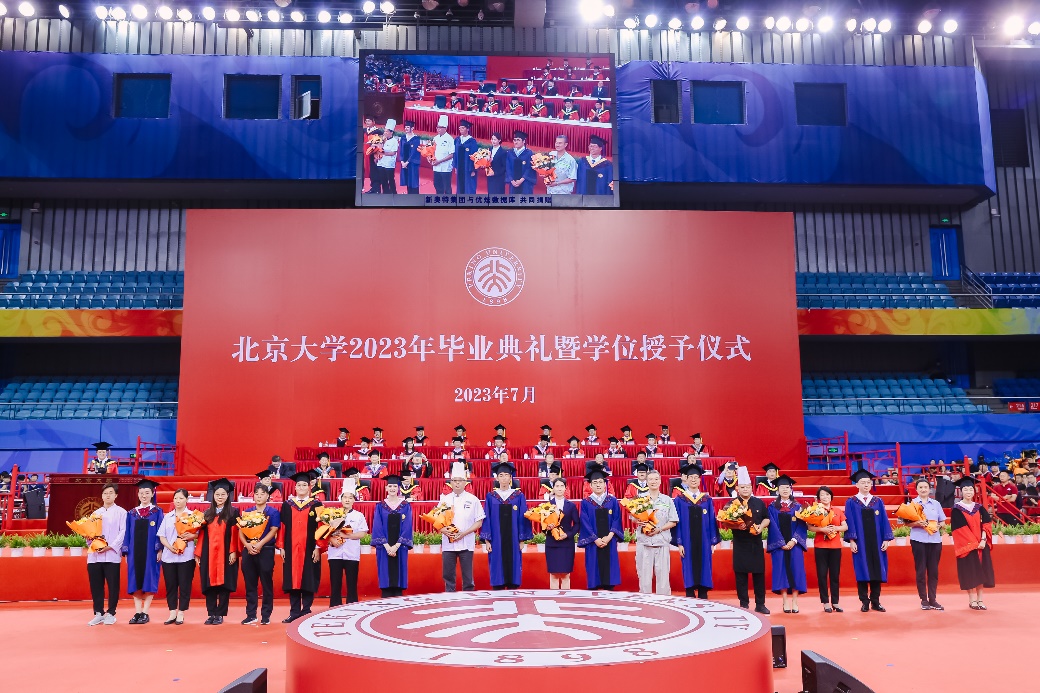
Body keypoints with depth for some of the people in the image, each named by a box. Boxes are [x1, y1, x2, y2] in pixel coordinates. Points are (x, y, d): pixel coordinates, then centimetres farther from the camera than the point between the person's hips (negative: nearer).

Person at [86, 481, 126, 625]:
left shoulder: (121, 512, 3)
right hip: (94, 554, 4)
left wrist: (111, 546, -15)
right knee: (95, 585, 5)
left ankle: (110, 613, 9)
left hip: (112, 555, -4)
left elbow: (123, 532, -5)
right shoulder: (95, 513, 18)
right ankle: (98, 613, 15)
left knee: (113, 585, -1)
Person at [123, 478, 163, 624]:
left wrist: (159, 550, -10)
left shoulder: (157, 512, 4)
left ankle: (145, 613, 1)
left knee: (149, 581, -3)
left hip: (150, 552, -3)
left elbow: (160, 533, -1)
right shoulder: (132, 513, 13)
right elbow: (127, 534, 11)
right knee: (135, 582, 2)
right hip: (135, 551, 3)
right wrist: (126, 552, 2)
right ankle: (137, 612, 7)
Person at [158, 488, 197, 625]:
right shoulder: (167, 516, 12)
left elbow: (198, 533, -2)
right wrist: (169, 547, -9)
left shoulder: (192, 515, 3)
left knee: (184, 585, -1)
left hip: (186, 556, -3)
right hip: (168, 556, 3)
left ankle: (181, 614, 7)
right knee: (170, 585, 6)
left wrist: (189, 536, -23)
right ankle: (172, 613, 14)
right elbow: (162, 536, 8)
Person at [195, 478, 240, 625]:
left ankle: (220, 614, 7)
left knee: (223, 583, 0)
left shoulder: (233, 513, 1)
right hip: (209, 554, 4)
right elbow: (202, 534, 11)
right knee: (209, 583, 4)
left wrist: (233, 552, -13)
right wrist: (198, 553, 5)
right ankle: (211, 614, 11)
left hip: (225, 554, -4)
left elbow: (234, 534, -5)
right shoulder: (207, 513, 12)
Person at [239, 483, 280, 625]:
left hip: (266, 551, -3)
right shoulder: (247, 512, 12)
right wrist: (247, 544, -12)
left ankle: (266, 615, 5)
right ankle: (251, 615, 13)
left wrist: (260, 544, -19)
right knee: (250, 584, 6)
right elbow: (241, 531, 5)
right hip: (248, 550, 3)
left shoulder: (273, 512, 2)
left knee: (266, 583, -1)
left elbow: (274, 530, -7)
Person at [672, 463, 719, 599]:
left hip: (704, 543, 2)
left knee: (704, 572, 4)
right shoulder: (680, 500, 2)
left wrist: (713, 542, 1)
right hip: (687, 543, -2)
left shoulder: (707, 499, 8)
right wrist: (679, 543, -7)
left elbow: (712, 522, 7)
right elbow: (677, 522, -1)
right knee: (689, 573, 1)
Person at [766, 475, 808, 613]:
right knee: (782, 570, -4)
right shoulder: (772, 507, 6)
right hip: (779, 544, -1)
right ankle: (785, 602, 0)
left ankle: (795, 602, 2)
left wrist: (794, 540, -12)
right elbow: (773, 526, -2)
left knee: (796, 570, -3)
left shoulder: (797, 506, 9)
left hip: (794, 544, 1)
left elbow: (801, 525, 1)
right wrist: (782, 543, -11)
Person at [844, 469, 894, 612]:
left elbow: (884, 522, 7)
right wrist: (851, 540, -11)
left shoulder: (878, 502, 10)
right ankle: (864, 602, 7)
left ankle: (875, 602, 13)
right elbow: (849, 523, -3)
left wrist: (886, 539, -1)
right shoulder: (851, 502, 2)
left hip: (876, 542, 3)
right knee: (862, 572, 0)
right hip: (860, 542, -2)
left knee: (877, 572, 5)